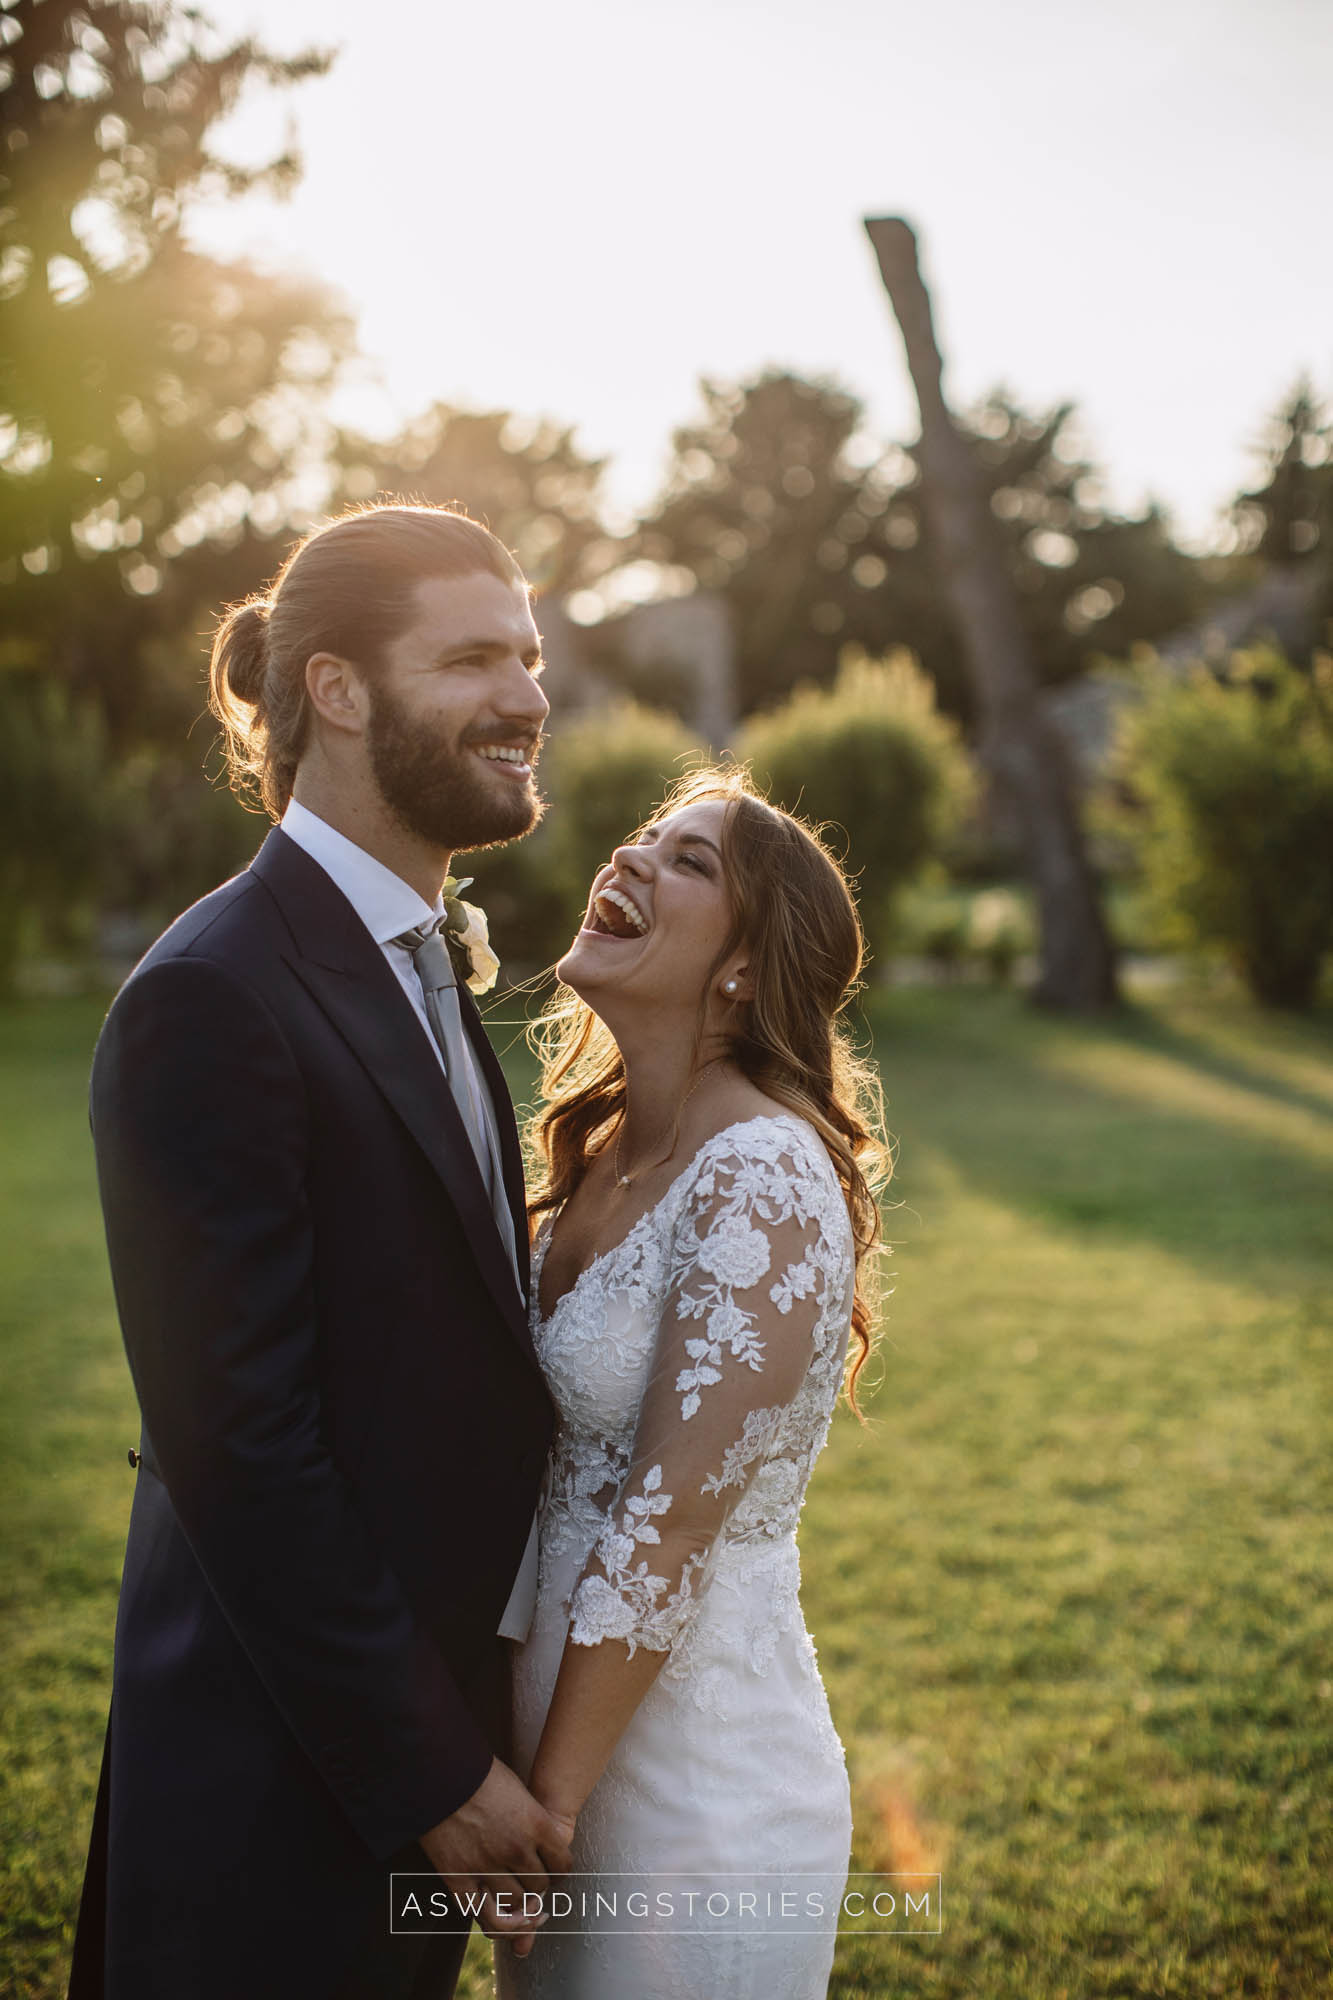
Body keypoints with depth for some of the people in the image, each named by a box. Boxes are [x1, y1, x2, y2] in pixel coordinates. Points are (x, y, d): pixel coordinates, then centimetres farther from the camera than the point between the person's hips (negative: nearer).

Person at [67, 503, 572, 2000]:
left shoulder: (417, 973, 8)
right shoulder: (211, 1001, -21)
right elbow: (237, 1441, -22)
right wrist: (430, 1774, -17)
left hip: (426, 1698, 8)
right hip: (286, 1787, -8)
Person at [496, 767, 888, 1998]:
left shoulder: (766, 1181, -23)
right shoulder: (603, 1149, 3)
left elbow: (665, 1527, -22)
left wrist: (544, 1809, -15)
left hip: (697, 1794, -7)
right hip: (567, 1733, 7)